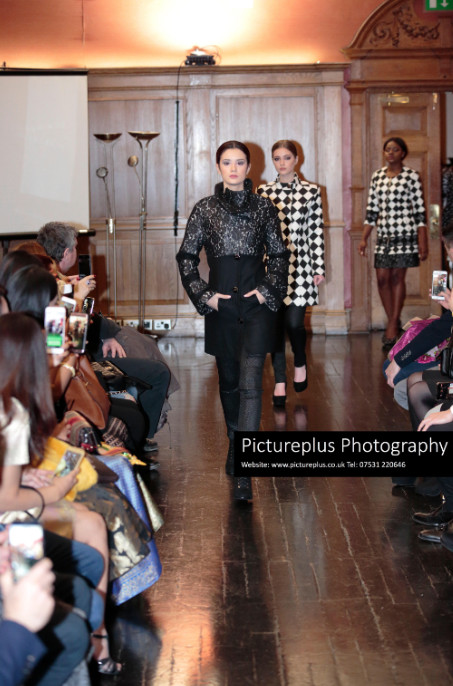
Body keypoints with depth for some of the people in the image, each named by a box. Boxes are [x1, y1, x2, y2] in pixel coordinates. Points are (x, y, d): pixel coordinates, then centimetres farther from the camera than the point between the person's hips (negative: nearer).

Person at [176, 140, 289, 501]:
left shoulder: (264, 207, 5)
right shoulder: (205, 209, 4)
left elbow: (279, 254, 11)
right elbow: (187, 257, 7)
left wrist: (268, 291, -1)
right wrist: (204, 295, -2)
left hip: (257, 304, -1)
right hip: (222, 306, 2)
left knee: (250, 382, -13)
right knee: (229, 380, 13)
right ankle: (236, 444, 34)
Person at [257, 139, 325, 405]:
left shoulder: (311, 191, 4)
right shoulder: (263, 192, 6)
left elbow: (317, 231, 3)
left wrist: (319, 267, 0)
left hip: (300, 264, -1)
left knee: (294, 322, -7)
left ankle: (300, 363, 24)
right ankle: (280, 381, 11)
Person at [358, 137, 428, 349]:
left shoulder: (411, 176, -3)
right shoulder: (377, 176, 10)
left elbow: (420, 210, -4)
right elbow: (372, 210, 13)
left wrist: (423, 242, -9)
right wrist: (363, 238, 9)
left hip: (405, 234, -4)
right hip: (384, 235, 4)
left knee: (398, 276, -2)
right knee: (382, 278, 0)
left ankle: (393, 324, 6)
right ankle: (393, 322, 17)